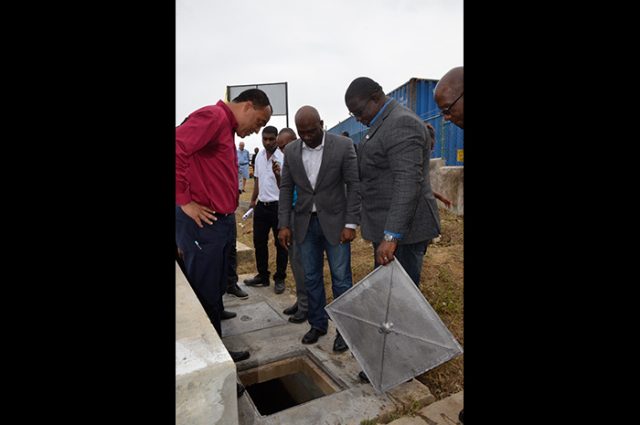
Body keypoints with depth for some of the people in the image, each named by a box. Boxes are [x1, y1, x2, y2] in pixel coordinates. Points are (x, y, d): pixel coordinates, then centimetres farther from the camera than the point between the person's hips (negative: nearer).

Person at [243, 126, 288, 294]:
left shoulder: (283, 158, -13)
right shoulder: (259, 157, 7)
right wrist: (253, 200, 19)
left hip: (278, 206, -6)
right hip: (261, 205, 6)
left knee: (280, 243, 6)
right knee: (259, 241, 13)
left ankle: (280, 278, 19)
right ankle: (262, 276, 28)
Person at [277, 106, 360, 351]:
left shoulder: (343, 146, -9)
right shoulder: (291, 151, 2)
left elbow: (354, 185, -8)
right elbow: (286, 189, 4)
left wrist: (351, 224, -12)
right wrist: (284, 225, -2)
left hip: (335, 221, -3)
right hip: (305, 223, 3)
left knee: (341, 279, 3)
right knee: (311, 278, 11)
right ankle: (318, 324, 28)